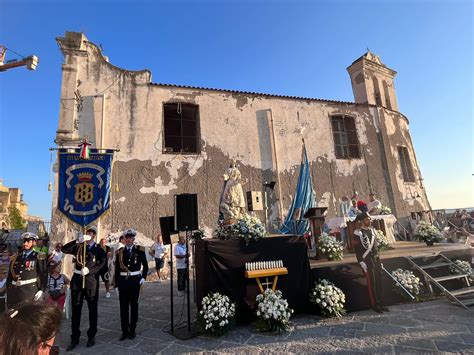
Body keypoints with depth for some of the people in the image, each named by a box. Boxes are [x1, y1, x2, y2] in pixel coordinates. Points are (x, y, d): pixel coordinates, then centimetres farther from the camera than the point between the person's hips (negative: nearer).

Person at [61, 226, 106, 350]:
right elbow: (64, 249, -8)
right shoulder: (78, 246, 9)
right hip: (77, 279, 2)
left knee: (92, 309, 9)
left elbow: (102, 264, -10)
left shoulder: (98, 249, 0)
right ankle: (74, 338, 22)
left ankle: (91, 336, 25)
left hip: (91, 280, -2)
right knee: (75, 309, 8)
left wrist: (89, 269, -23)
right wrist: (78, 240, -18)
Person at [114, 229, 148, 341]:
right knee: (123, 306, 7)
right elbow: (117, 269, 7)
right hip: (123, 281, 2)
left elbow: (145, 265, 5)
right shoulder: (120, 251, 4)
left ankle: (132, 330, 24)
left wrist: (143, 277, -5)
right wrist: (117, 284, 5)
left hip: (135, 281, -1)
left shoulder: (139, 250, -1)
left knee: (134, 305, 9)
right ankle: (124, 331, 21)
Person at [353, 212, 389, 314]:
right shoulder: (358, 233, -11)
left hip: (376, 259, 7)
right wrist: (362, 263, -17)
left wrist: (379, 260, 17)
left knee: (379, 282, 11)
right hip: (367, 261, -7)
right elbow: (357, 250, -13)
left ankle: (381, 304, 22)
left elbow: (375, 245, 18)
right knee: (371, 283, 0)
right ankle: (375, 305, 10)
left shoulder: (372, 230, 12)